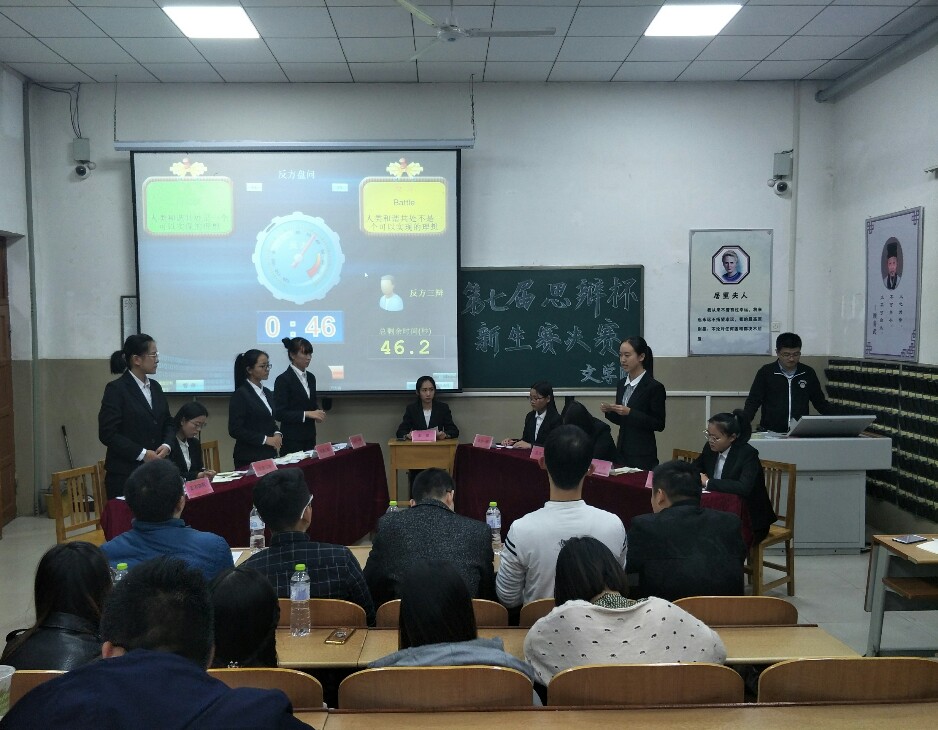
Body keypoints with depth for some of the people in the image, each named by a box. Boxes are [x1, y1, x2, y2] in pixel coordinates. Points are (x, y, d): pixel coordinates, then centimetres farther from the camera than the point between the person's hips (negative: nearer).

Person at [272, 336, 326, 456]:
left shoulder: (310, 377, 10)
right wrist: (307, 414, -20)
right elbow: (279, 413, -15)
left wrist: (318, 412, 0)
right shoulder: (283, 379, -11)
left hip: (310, 437, 7)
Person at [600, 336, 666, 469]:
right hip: (622, 450, 6)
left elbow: (659, 424, -12)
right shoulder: (622, 384, 8)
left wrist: (630, 412, -20)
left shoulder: (654, 387, -11)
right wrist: (609, 411, -5)